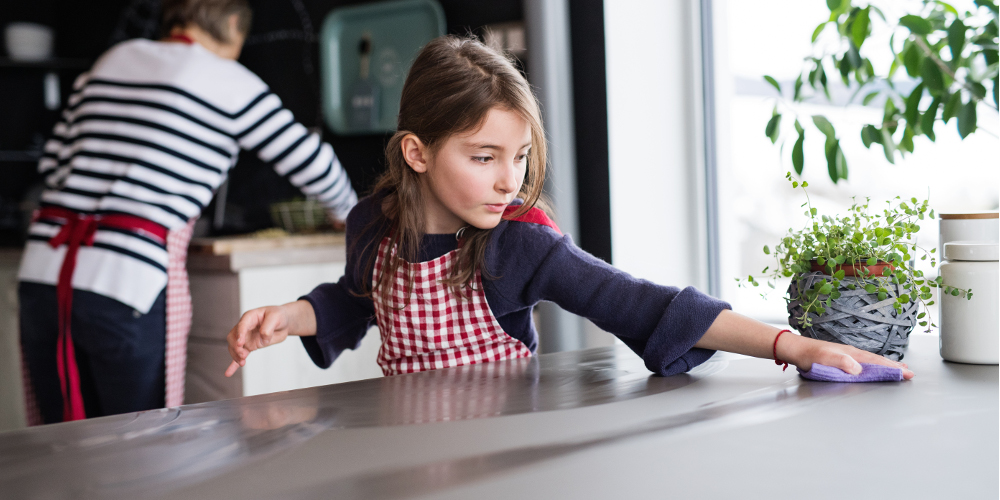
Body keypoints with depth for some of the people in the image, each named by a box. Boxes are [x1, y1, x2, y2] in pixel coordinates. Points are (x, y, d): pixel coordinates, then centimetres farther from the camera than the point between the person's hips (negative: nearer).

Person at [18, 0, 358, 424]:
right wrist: (348, 212, 29)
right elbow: (312, 164, 9)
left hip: (44, 274, 6)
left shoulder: (111, 61, 20)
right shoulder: (229, 80, 4)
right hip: (129, 286, -6)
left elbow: (52, 162, 18)